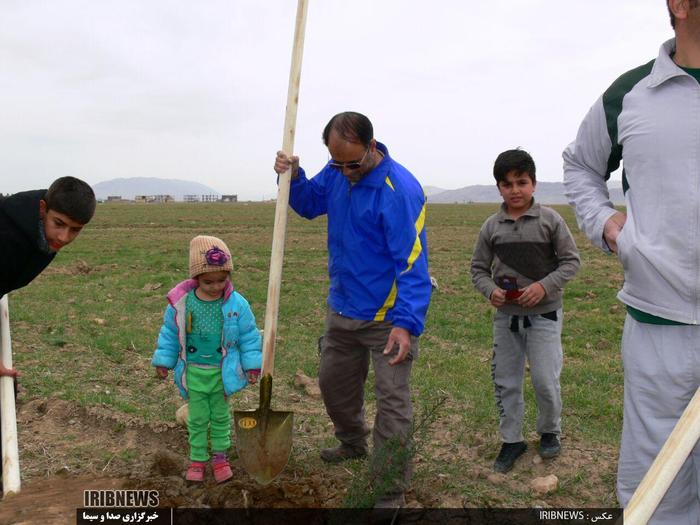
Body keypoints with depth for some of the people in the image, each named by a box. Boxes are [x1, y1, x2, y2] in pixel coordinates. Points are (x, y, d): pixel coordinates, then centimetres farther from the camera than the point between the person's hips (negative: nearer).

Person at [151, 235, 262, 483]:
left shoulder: (236, 304, -13)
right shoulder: (181, 303, -12)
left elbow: (249, 337, -4)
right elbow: (169, 334, 2)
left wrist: (252, 365, -3)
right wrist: (163, 360, 5)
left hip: (222, 373, 0)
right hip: (193, 373, 0)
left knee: (221, 417, 16)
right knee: (197, 419, 14)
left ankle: (219, 455, 33)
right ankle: (197, 458, 29)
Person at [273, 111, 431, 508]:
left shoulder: (400, 190, -25)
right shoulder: (336, 172, -1)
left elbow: (413, 263, -26)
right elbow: (309, 203, 17)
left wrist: (406, 323, -33)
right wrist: (292, 177, -5)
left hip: (388, 318, -8)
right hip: (343, 309, 8)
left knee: (393, 401, -1)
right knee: (334, 382, 23)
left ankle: (391, 493, 12)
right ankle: (353, 443, 50)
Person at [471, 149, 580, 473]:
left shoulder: (550, 220, -6)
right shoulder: (491, 226, 0)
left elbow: (571, 261, -3)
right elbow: (478, 268, 7)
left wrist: (544, 286, -17)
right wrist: (490, 290, -13)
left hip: (544, 315, -3)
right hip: (505, 316, 3)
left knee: (545, 380, 0)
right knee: (505, 381, 9)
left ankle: (549, 431, 28)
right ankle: (512, 440, 26)